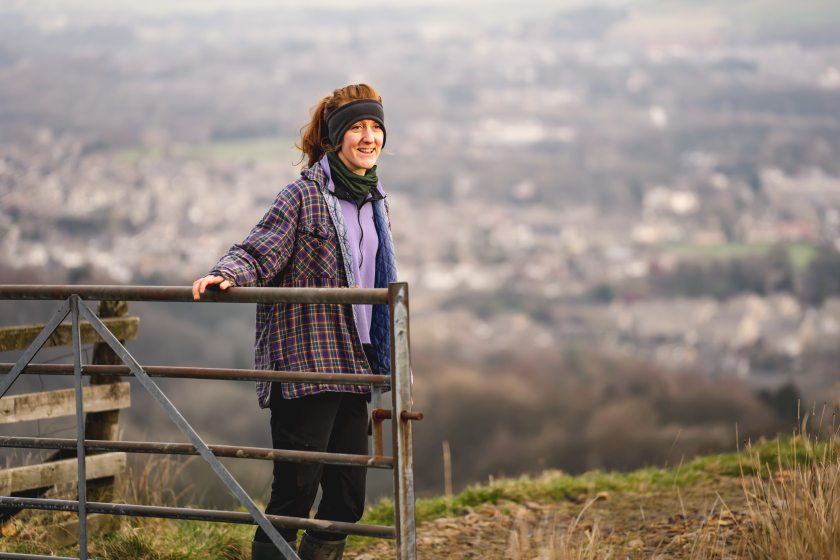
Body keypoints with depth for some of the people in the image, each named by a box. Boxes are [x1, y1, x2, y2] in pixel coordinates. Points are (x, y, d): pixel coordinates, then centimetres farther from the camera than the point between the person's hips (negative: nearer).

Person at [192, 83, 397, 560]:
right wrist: (226, 274, -36)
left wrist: (389, 366, 23)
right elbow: (257, 254, -14)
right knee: (295, 494, -6)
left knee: (348, 499, 9)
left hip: (354, 367, 7)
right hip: (306, 365, -7)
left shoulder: (376, 202, 14)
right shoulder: (305, 195, -8)